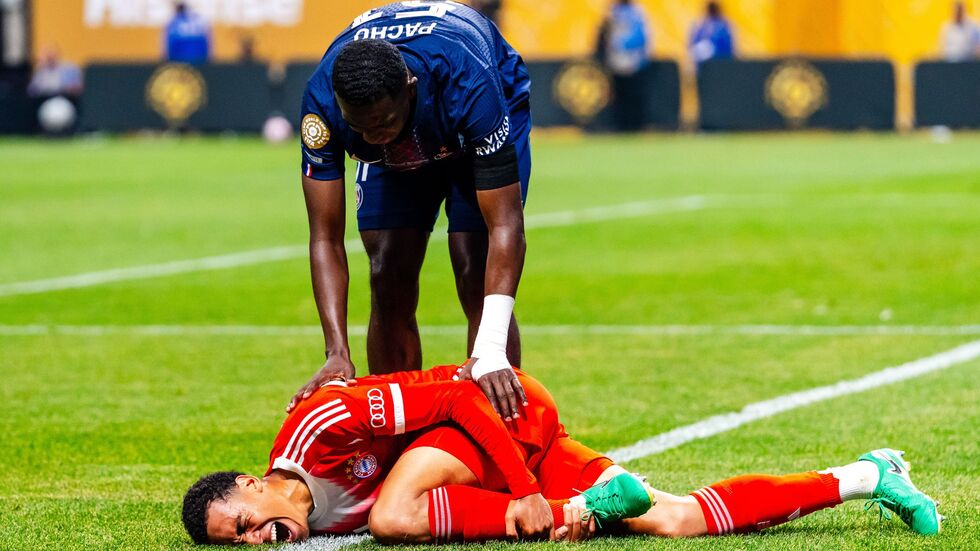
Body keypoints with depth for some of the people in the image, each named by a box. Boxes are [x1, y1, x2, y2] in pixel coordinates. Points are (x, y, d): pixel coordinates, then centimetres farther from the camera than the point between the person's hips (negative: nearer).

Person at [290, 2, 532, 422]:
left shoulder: (469, 87, -45)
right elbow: (326, 238, -30)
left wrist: (491, 351, -53)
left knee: (476, 282, -16)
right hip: (398, 153, 3)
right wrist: (337, 352, -42)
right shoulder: (321, 103, -37)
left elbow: (505, 225, -43)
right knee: (389, 286, -9)